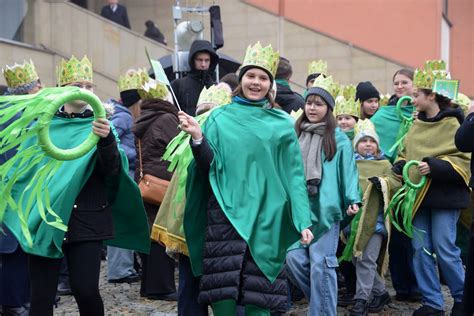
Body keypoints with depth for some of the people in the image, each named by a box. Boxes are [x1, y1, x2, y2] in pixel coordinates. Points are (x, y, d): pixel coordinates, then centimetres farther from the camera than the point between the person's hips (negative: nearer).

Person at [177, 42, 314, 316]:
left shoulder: (282, 123, 9)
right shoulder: (220, 118, 9)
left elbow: (294, 175, 6)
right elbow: (210, 167, 3)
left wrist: (303, 221, -1)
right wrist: (197, 138, -14)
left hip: (266, 219, 0)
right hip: (226, 214, 0)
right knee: (223, 293, -5)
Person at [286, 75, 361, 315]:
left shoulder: (338, 139, 0)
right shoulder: (295, 135, 14)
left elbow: (348, 170, -2)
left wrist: (352, 200, -12)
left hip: (325, 208, -5)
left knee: (320, 263, -5)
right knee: (295, 258, 3)